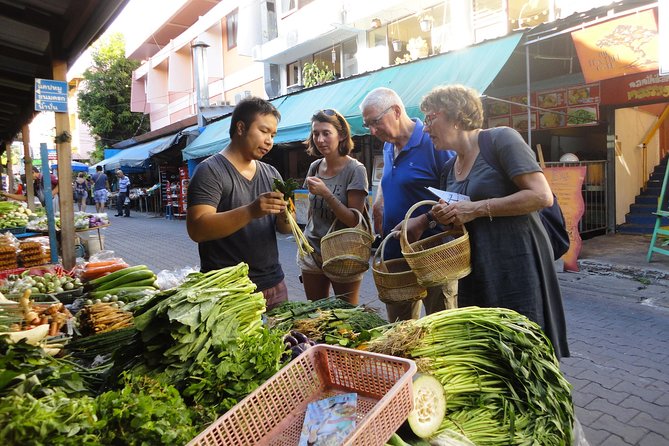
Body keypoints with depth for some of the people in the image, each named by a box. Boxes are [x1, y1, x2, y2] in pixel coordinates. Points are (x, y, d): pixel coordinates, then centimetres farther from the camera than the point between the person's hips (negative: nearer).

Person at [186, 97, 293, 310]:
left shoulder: (271, 173, 9)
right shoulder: (210, 171, -10)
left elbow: (284, 229, 11)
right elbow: (197, 230, -20)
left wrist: (284, 217, -13)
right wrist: (250, 211, -31)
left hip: (274, 285, 6)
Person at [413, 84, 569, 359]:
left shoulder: (500, 139, -9)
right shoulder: (449, 169, 13)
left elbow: (542, 196, -18)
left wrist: (477, 208, -19)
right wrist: (440, 216, -1)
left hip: (518, 267, -7)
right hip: (476, 273, 8)